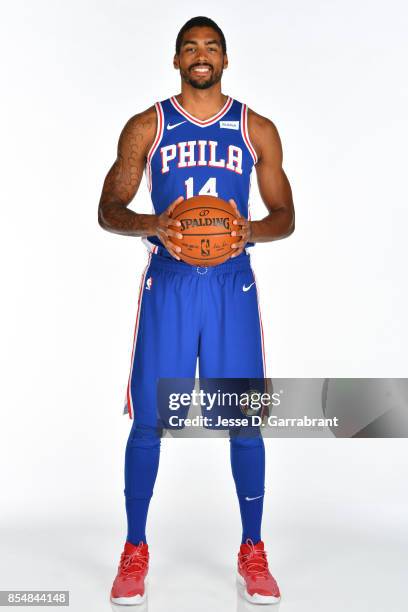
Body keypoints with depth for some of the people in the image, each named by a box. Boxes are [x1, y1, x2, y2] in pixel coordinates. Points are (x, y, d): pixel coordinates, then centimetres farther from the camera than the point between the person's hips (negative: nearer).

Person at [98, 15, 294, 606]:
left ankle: (253, 551, 21)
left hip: (232, 285, 1)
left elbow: (285, 215, 10)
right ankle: (135, 551, 20)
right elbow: (108, 209, 5)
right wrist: (151, 224, -16)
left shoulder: (258, 129, 9)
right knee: (149, 420, 1)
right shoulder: (146, 126, 7)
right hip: (167, 285, 0)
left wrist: (251, 230, -13)